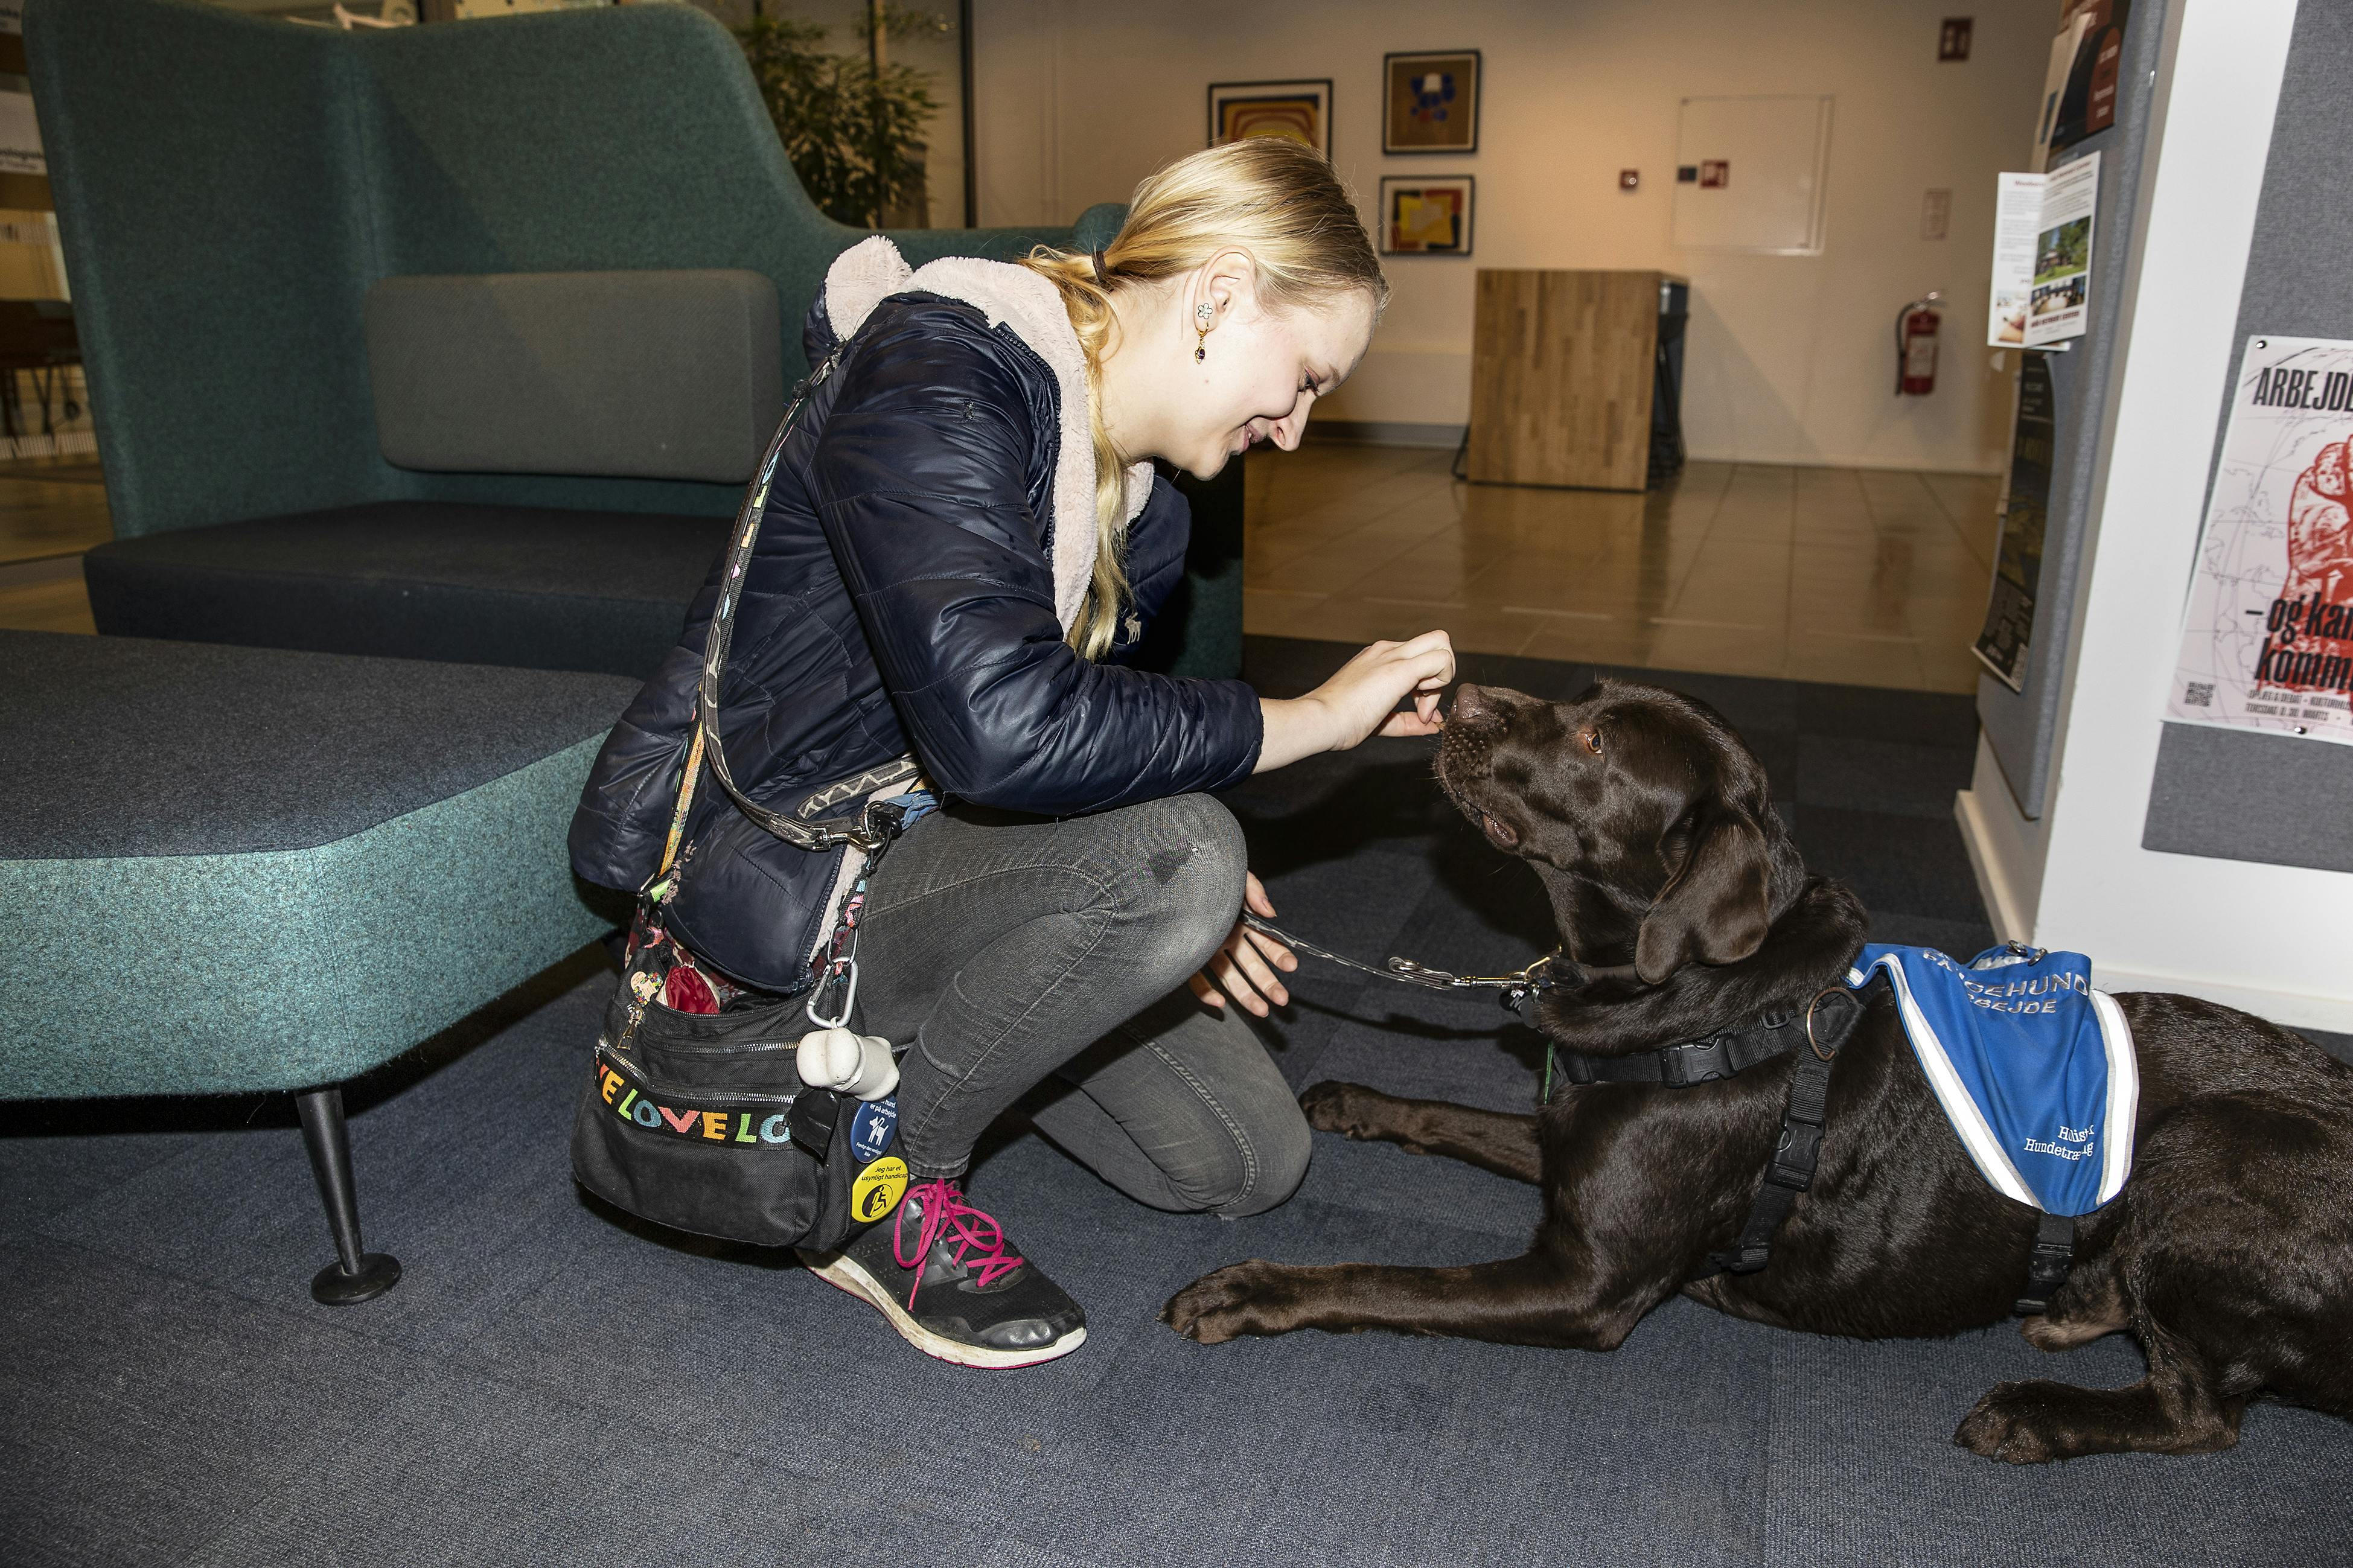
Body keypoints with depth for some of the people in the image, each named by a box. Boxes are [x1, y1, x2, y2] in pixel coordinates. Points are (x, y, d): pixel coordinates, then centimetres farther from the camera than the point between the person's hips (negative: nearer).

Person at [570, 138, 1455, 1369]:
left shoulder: (1145, 512, 6)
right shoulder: (929, 384, -23)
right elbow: (998, 721, -37)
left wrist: (1172, 913, -5)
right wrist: (1309, 718, -26)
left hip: (925, 838, 9)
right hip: (772, 863, -8)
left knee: (1250, 1163, 4)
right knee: (1180, 860, -32)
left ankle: (905, 1040, 19)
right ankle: (884, 1186, -10)